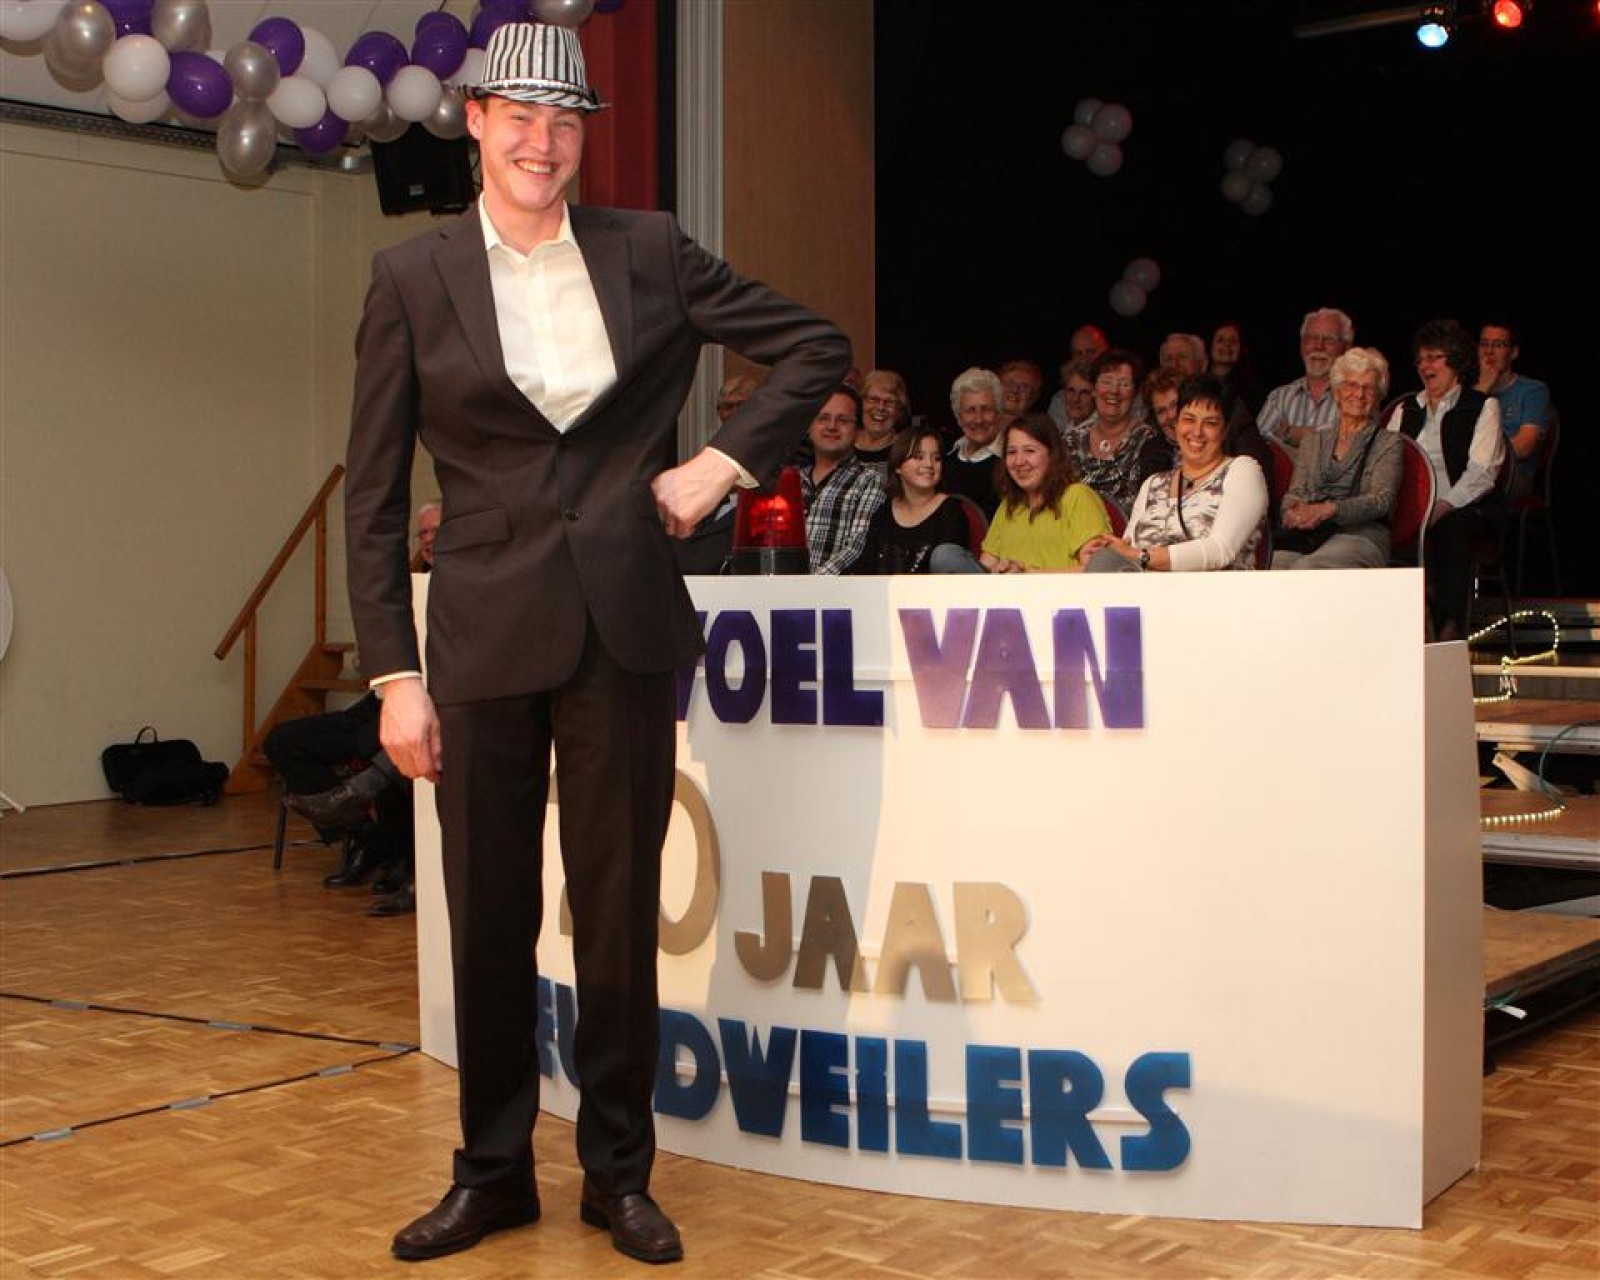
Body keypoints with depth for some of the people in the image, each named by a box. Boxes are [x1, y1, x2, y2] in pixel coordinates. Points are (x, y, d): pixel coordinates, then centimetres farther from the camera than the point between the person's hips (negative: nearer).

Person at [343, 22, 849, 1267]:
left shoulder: (648, 251, 3)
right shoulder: (412, 277, 1)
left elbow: (817, 345, 11)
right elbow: (373, 494, 1)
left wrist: (725, 462, -1)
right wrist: (394, 672, -4)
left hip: (625, 626, 1)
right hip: (486, 633, 0)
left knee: (621, 911, 7)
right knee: (489, 918, 7)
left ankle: (619, 1173, 22)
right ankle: (493, 1172, 24)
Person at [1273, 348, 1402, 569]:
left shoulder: (1388, 443, 15)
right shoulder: (1314, 441, 28)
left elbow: (1382, 499, -2)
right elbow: (1294, 493, 19)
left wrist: (1329, 509, -21)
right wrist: (1293, 512, -9)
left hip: (1359, 533, -3)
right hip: (1305, 533, 3)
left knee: (1304, 569, -38)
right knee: (1271, 566, -35)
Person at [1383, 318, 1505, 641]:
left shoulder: (1483, 406, 11)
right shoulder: (1406, 410, 26)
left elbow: (1481, 470, -3)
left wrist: (1443, 507, -18)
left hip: (1463, 507, -3)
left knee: (1452, 527, -39)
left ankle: (1451, 626, -40)